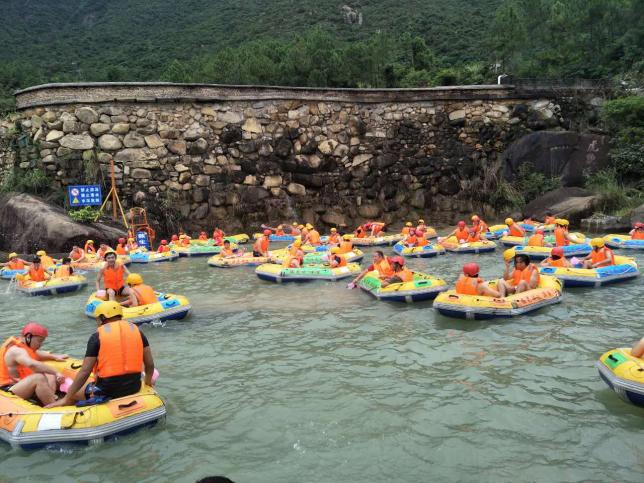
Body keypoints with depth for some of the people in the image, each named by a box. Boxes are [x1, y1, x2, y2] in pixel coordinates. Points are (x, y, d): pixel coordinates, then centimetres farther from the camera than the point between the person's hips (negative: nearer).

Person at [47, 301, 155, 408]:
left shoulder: (97, 336, -4)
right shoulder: (136, 330, 6)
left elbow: (85, 371, -7)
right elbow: (150, 364, 6)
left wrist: (66, 399, 0)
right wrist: (148, 382, 26)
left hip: (108, 390, -3)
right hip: (134, 387, 4)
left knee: (75, 394, 21)